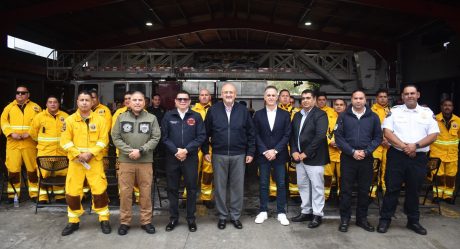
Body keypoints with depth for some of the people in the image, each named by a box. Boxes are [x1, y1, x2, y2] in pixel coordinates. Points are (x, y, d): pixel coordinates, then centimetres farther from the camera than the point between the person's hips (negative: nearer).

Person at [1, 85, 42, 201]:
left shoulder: (35, 107, 5)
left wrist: (30, 133, -12)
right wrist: (11, 133, -9)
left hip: (30, 143, -1)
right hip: (13, 143, 1)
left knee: (32, 169, 3)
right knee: (13, 169, 2)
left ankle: (34, 193, 12)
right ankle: (13, 194, 15)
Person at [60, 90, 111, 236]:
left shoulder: (99, 120, 2)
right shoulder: (70, 120, 3)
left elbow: (103, 140, -4)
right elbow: (65, 141, -2)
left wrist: (90, 153, -15)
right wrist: (78, 154, -14)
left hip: (95, 160, -1)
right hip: (75, 160, 1)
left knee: (100, 189, -3)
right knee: (72, 191, 4)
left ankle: (104, 219, 13)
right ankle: (73, 221, 21)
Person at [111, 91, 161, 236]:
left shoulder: (152, 118, 3)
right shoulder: (121, 118, 5)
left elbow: (156, 138, -3)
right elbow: (116, 137, 1)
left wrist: (141, 150, -14)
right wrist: (129, 151, -12)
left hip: (146, 161, 0)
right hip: (125, 161, 1)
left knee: (146, 192, 7)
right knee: (125, 192, 6)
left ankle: (146, 221, 20)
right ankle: (124, 222, 21)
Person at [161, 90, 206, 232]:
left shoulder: (196, 116, 2)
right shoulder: (168, 116, 4)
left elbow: (201, 136, -4)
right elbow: (164, 137, 0)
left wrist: (186, 150, -13)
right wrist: (176, 151, -12)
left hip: (191, 158, -1)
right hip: (172, 157, 1)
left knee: (191, 188, 7)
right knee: (172, 188, 9)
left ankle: (191, 218, 21)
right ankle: (173, 218, 24)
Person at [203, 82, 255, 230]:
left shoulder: (243, 110, 1)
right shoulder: (213, 110, 0)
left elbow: (251, 133, 4)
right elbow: (206, 132, 5)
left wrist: (250, 152, 0)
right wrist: (205, 151, 2)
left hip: (239, 155, 0)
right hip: (219, 155, 0)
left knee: (237, 186, 7)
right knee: (220, 187, 8)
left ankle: (235, 216, 23)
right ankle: (222, 216, 24)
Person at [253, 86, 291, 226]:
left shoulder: (285, 114, 3)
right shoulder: (258, 114, 3)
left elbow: (287, 135, -2)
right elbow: (256, 135, 0)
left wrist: (275, 151, -12)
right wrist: (265, 151, -10)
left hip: (279, 155, 0)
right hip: (263, 155, 0)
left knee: (281, 184, 4)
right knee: (263, 184, 7)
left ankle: (281, 213, 15)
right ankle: (263, 211, 18)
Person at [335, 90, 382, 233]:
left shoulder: (373, 117, 5)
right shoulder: (344, 116, 1)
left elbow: (378, 137, 3)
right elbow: (338, 136, -4)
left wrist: (366, 151, -10)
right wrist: (352, 152, -13)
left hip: (367, 159, 2)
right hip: (348, 158, -1)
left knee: (364, 190, 10)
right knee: (346, 190, 4)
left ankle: (362, 218, 25)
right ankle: (345, 219, 16)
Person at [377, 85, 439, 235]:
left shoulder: (427, 112, 8)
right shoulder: (394, 111, 3)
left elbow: (434, 134, 0)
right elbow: (387, 132, -6)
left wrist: (415, 146, -14)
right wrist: (404, 146, -15)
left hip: (419, 157, 2)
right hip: (396, 155, -2)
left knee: (413, 190, 12)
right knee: (392, 188, 2)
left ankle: (413, 221, 26)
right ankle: (385, 219, 13)